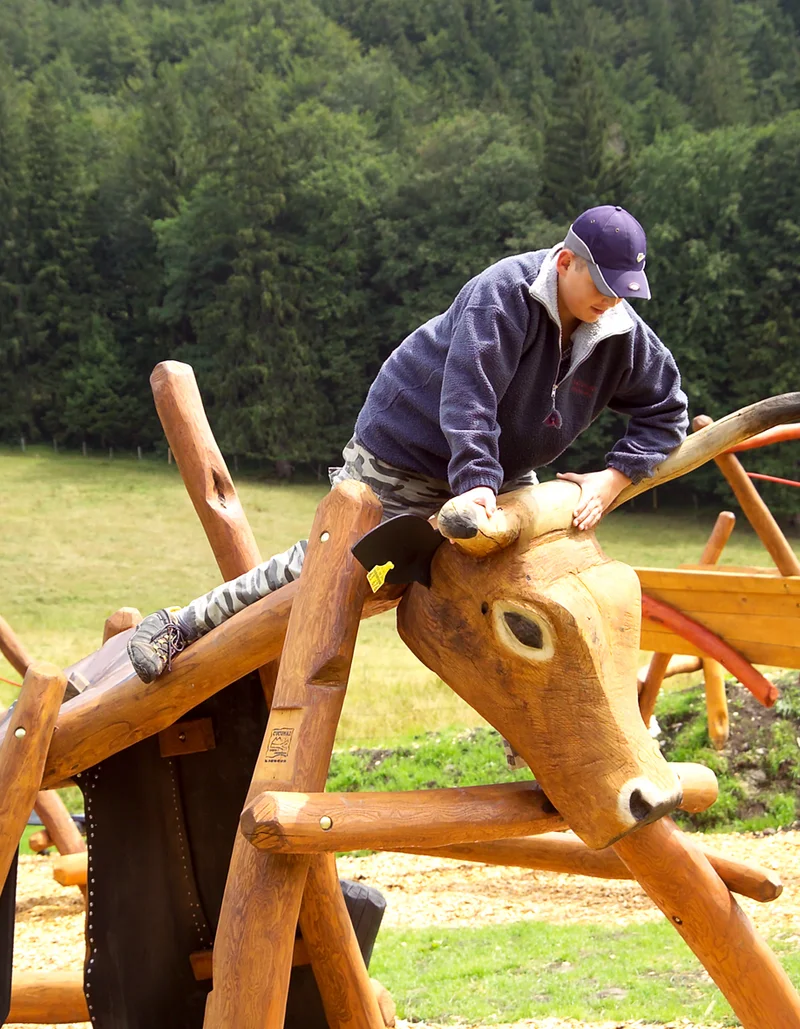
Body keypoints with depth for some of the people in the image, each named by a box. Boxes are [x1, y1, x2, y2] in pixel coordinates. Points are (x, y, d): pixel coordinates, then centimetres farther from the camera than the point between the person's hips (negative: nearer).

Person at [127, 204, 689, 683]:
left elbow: (665, 412, 1)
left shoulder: (622, 333, -10)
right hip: (403, 460, -7)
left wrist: (616, 477, -14)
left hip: (505, 470, 7)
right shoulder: (503, 293, -28)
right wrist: (475, 482, -47)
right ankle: (178, 628, 3)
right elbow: (467, 392, -37)